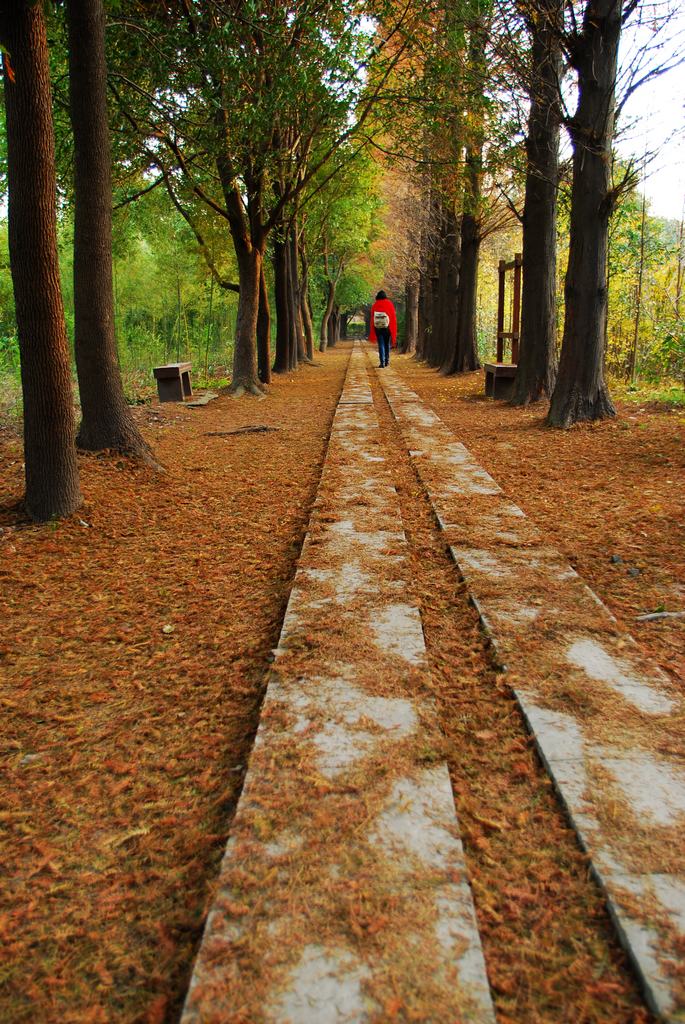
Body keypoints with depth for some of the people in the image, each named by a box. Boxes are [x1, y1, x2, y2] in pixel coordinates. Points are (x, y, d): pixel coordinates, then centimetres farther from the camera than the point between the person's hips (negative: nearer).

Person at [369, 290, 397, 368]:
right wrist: (394, 330, 5)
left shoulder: (374, 305, 1)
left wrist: (372, 333, 5)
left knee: (381, 345, 1)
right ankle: (386, 361, 20)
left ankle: (382, 362, -7)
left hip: (378, 327, 0)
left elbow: (372, 318, 1)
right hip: (387, 327, 0)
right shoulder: (389, 304, 1)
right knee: (387, 344, 14)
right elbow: (393, 317, 0)